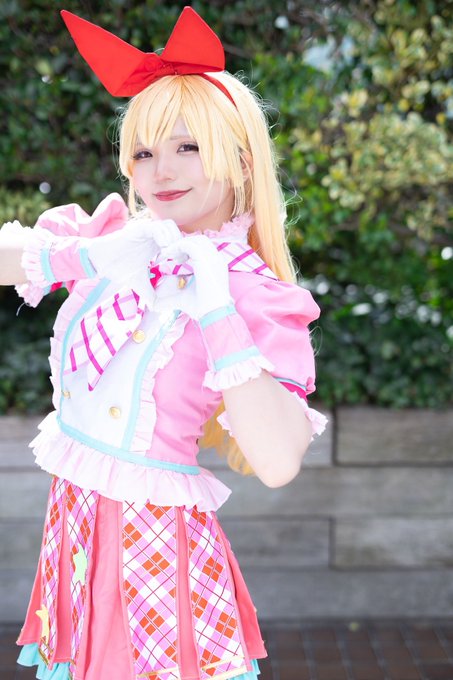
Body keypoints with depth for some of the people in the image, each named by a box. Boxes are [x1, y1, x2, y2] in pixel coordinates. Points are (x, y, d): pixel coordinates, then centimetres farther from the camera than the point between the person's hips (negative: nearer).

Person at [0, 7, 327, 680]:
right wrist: (84, 257, -21)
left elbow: (278, 465, -24)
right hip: (73, 519, 4)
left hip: (157, 542, -4)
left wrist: (215, 311, -25)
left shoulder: (257, 297, -11)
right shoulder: (110, 238, 3)